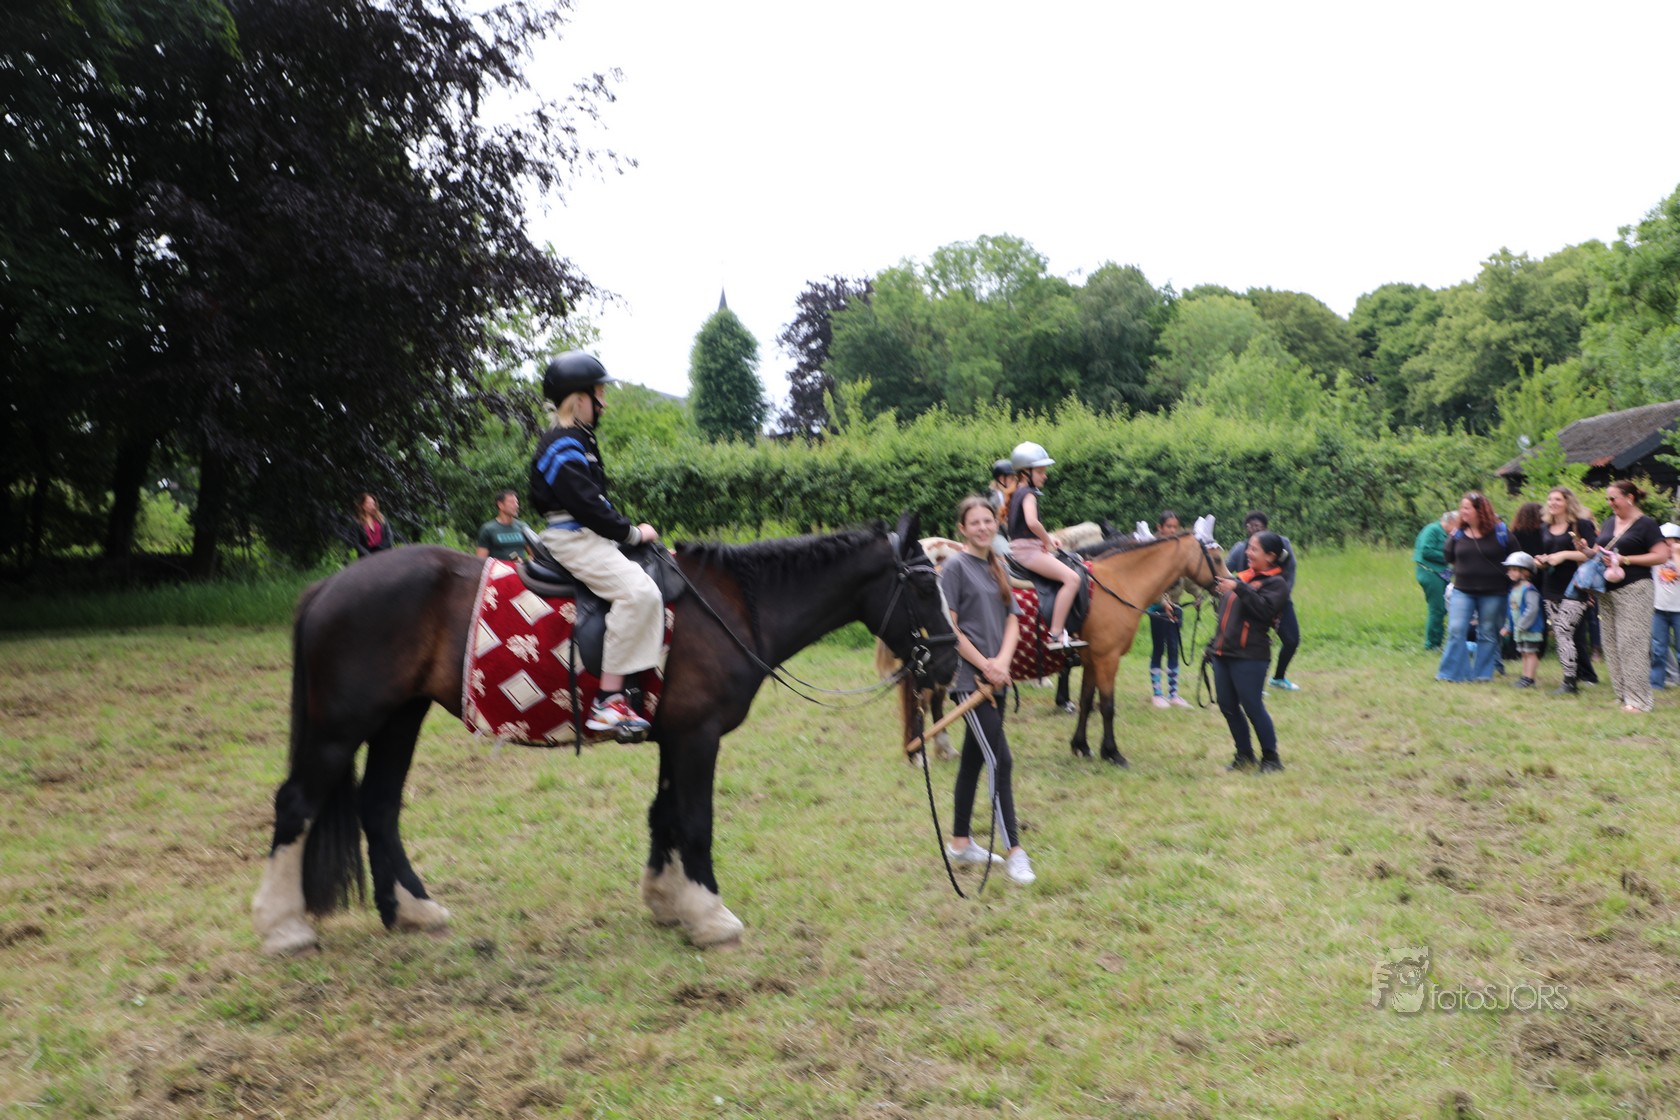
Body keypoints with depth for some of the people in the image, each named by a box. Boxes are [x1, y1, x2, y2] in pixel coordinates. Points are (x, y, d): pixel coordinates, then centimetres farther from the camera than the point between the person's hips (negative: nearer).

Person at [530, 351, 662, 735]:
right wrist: (633, 533, -12)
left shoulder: (579, 440, 18)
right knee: (638, 591, -29)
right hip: (573, 539, -11)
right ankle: (609, 700, -29)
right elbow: (587, 506, -20)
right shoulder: (562, 446, -14)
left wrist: (628, 529, 11)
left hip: (590, 535, 11)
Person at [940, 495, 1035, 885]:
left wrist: (1002, 661, -8)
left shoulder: (998, 568, 14)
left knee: (974, 759, 13)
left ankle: (960, 843, 23)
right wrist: (985, 665, -14)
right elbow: (948, 626, -13)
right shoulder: (956, 567, -7)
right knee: (1001, 761, -10)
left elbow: (1012, 621, 10)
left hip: (996, 678, 7)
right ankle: (1014, 852, -6)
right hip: (970, 678, -7)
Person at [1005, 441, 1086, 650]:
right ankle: (1055, 634, -27)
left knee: (1071, 574, 19)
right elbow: (1032, 522, -30)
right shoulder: (1028, 494, -12)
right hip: (1027, 549, -11)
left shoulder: (1017, 493, 18)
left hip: (1019, 548, 11)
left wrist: (1048, 538, 14)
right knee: (1072, 578, -23)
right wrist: (1047, 540, -13)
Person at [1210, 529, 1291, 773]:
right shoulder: (1243, 575, 18)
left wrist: (1239, 588, -28)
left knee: (1252, 707, -4)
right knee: (1228, 707, 12)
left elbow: (1265, 609, -26)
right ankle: (1244, 755, 24)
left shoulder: (1276, 583, -5)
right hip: (1222, 652, 8)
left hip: (1249, 656, -8)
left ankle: (1271, 758, 10)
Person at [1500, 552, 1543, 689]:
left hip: (1530, 629, -10)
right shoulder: (1513, 589, 11)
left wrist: (1521, 625, -25)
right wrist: (1507, 627, 18)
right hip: (1519, 630, 10)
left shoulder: (1529, 590, -18)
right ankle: (1525, 677, 21)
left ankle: (1529, 678, -3)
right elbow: (1510, 611, 18)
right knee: (1524, 653, 15)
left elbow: (1532, 609, -26)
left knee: (1530, 653, -4)